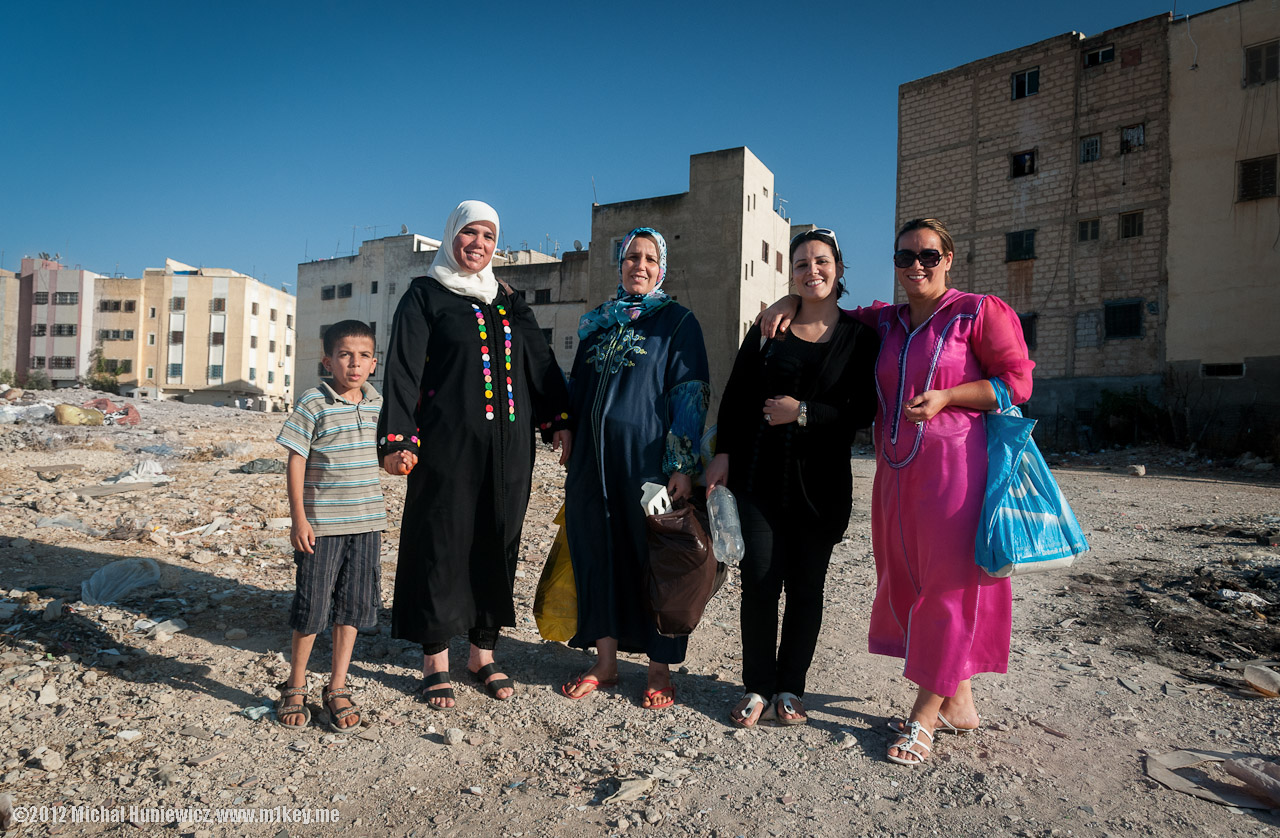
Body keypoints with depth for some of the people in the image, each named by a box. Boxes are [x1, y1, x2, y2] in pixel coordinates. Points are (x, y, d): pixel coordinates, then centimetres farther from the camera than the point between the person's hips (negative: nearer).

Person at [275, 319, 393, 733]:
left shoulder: (376, 403, 6)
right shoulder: (313, 403, -9)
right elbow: (295, 461, -9)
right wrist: (298, 518, -11)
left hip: (365, 521, 5)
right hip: (320, 524, -5)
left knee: (353, 605, 10)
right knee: (312, 606, 5)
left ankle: (337, 687, 24)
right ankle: (295, 686, 26)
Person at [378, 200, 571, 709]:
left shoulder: (509, 301, 17)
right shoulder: (425, 296, 3)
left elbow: (541, 362, 14)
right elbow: (403, 370, -6)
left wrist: (561, 422, 3)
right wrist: (399, 440, -16)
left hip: (507, 448, 5)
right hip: (447, 444, -4)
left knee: (498, 544, 8)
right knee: (442, 543, 1)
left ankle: (483, 654, 21)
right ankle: (435, 663, 14)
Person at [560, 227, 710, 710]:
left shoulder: (677, 321, 1)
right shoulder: (597, 322, 16)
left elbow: (690, 394, -6)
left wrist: (682, 465, -15)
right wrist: (574, 463, 14)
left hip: (647, 458, -4)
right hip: (595, 457, 5)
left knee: (654, 554, 1)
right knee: (597, 551, 8)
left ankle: (660, 669, 16)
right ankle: (606, 662, 22)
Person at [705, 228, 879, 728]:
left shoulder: (860, 339, 4)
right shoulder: (769, 330, 8)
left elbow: (862, 411, -3)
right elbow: (735, 395, 7)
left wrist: (803, 413, -12)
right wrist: (723, 453, 0)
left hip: (820, 484, 0)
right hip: (759, 477, 1)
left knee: (806, 588, 6)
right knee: (760, 582, 0)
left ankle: (790, 690, 21)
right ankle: (757, 688, 14)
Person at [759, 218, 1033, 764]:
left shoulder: (979, 312, 1)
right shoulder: (884, 322, 16)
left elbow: (1017, 382, -4)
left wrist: (946, 396, -16)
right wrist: (789, 303, 9)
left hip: (954, 467, -6)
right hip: (897, 469, 6)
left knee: (947, 582, -1)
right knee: (908, 581, 9)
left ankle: (924, 714, 10)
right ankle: (959, 703, 26)